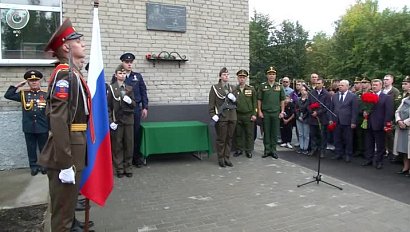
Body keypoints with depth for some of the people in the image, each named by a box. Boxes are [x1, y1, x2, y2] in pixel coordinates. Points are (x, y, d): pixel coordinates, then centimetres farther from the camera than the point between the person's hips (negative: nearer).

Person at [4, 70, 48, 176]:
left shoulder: (45, 94, 1)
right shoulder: (23, 94, 6)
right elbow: (7, 95, 2)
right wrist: (17, 86, -2)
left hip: (43, 127, -1)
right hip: (29, 128, 1)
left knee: (44, 148, 9)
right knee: (31, 148, 10)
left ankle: (44, 165, 23)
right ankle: (33, 166, 22)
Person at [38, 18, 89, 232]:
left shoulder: (73, 73, 14)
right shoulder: (64, 74, -15)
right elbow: (58, 121, -23)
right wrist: (65, 164, -24)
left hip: (72, 150, 10)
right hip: (65, 154, -9)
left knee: (67, 205, 22)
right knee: (63, 210, 3)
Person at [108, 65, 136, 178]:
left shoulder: (129, 88, 9)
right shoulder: (111, 88, -1)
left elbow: (134, 105, 11)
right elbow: (108, 106, -3)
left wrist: (130, 101, -11)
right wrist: (111, 121, -9)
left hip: (129, 120, 3)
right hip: (117, 121, -3)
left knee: (129, 144, 7)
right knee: (117, 145, 3)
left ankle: (127, 167, 19)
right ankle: (119, 168, 14)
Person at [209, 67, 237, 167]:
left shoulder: (232, 88, 15)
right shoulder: (215, 88, 1)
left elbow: (237, 102, 18)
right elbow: (211, 103, -2)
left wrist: (234, 98, -4)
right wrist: (212, 115, -12)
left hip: (232, 117, 4)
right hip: (221, 117, -4)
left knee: (230, 138, 8)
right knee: (221, 139, 1)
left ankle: (227, 158, 19)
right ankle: (221, 159, 13)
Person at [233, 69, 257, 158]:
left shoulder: (251, 89, 3)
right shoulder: (234, 89, 4)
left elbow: (254, 103, 3)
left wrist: (254, 114, -3)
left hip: (249, 115, -1)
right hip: (237, 115, 1)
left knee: (249, 134, 5)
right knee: (238, 133, 8)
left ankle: (249, 150, 16)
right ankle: (239, 149, 21)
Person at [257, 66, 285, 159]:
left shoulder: (279, 86, 6)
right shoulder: (262, 86, 2)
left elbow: (282, 100, 9)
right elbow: (259, 100, 2)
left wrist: (282, 112, 2)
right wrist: (259, 111, -4)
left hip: (276, 113, 1)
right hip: (265, 113, -1)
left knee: (275, 132, 5)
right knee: (266, 132, 5)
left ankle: (273, 150, 15)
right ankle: (267, 150, 14)